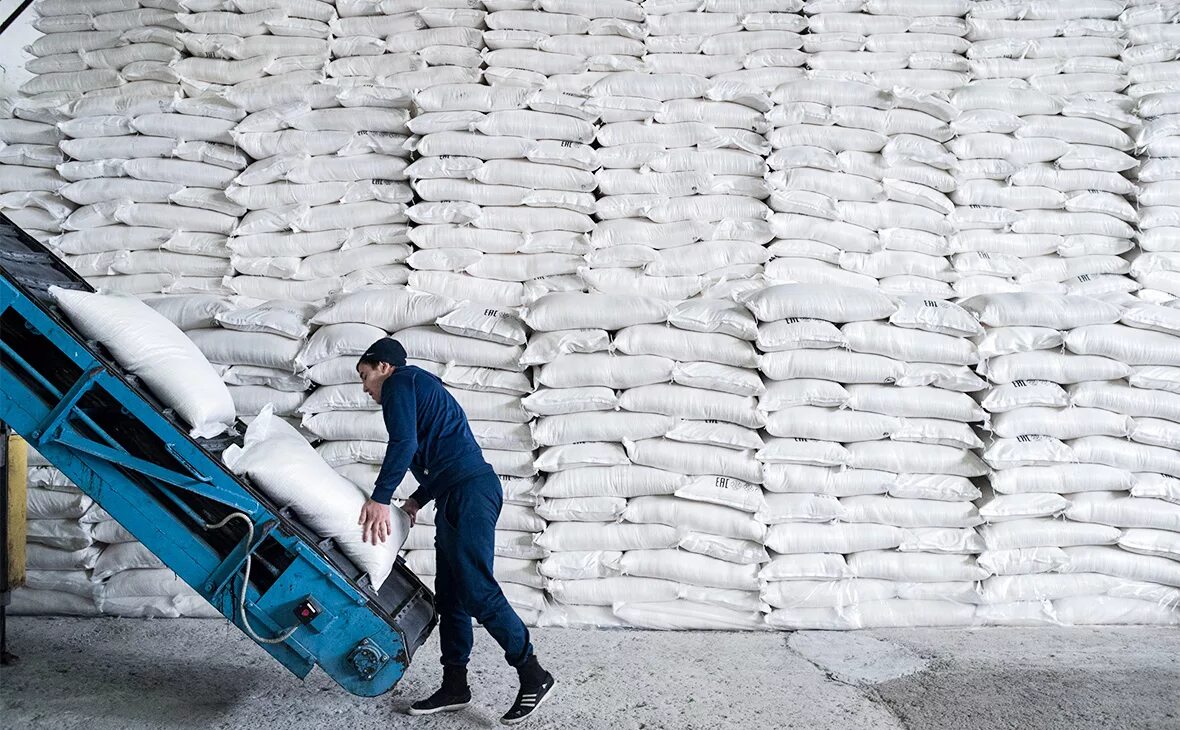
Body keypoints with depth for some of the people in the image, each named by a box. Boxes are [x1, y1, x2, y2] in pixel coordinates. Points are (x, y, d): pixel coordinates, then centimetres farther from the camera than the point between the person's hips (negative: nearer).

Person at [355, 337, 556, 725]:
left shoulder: (400, 381, 1)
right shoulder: (419, 387, 30)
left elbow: (403, 442, -15)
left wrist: (380, 499, -15)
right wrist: (417, 500, 24)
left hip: (468, 492, -10)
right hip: (460, 493, 10)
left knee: (477, 591, -12)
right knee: (450, 595, 10)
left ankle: (534, 677, -7)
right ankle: (454, 686, 14)